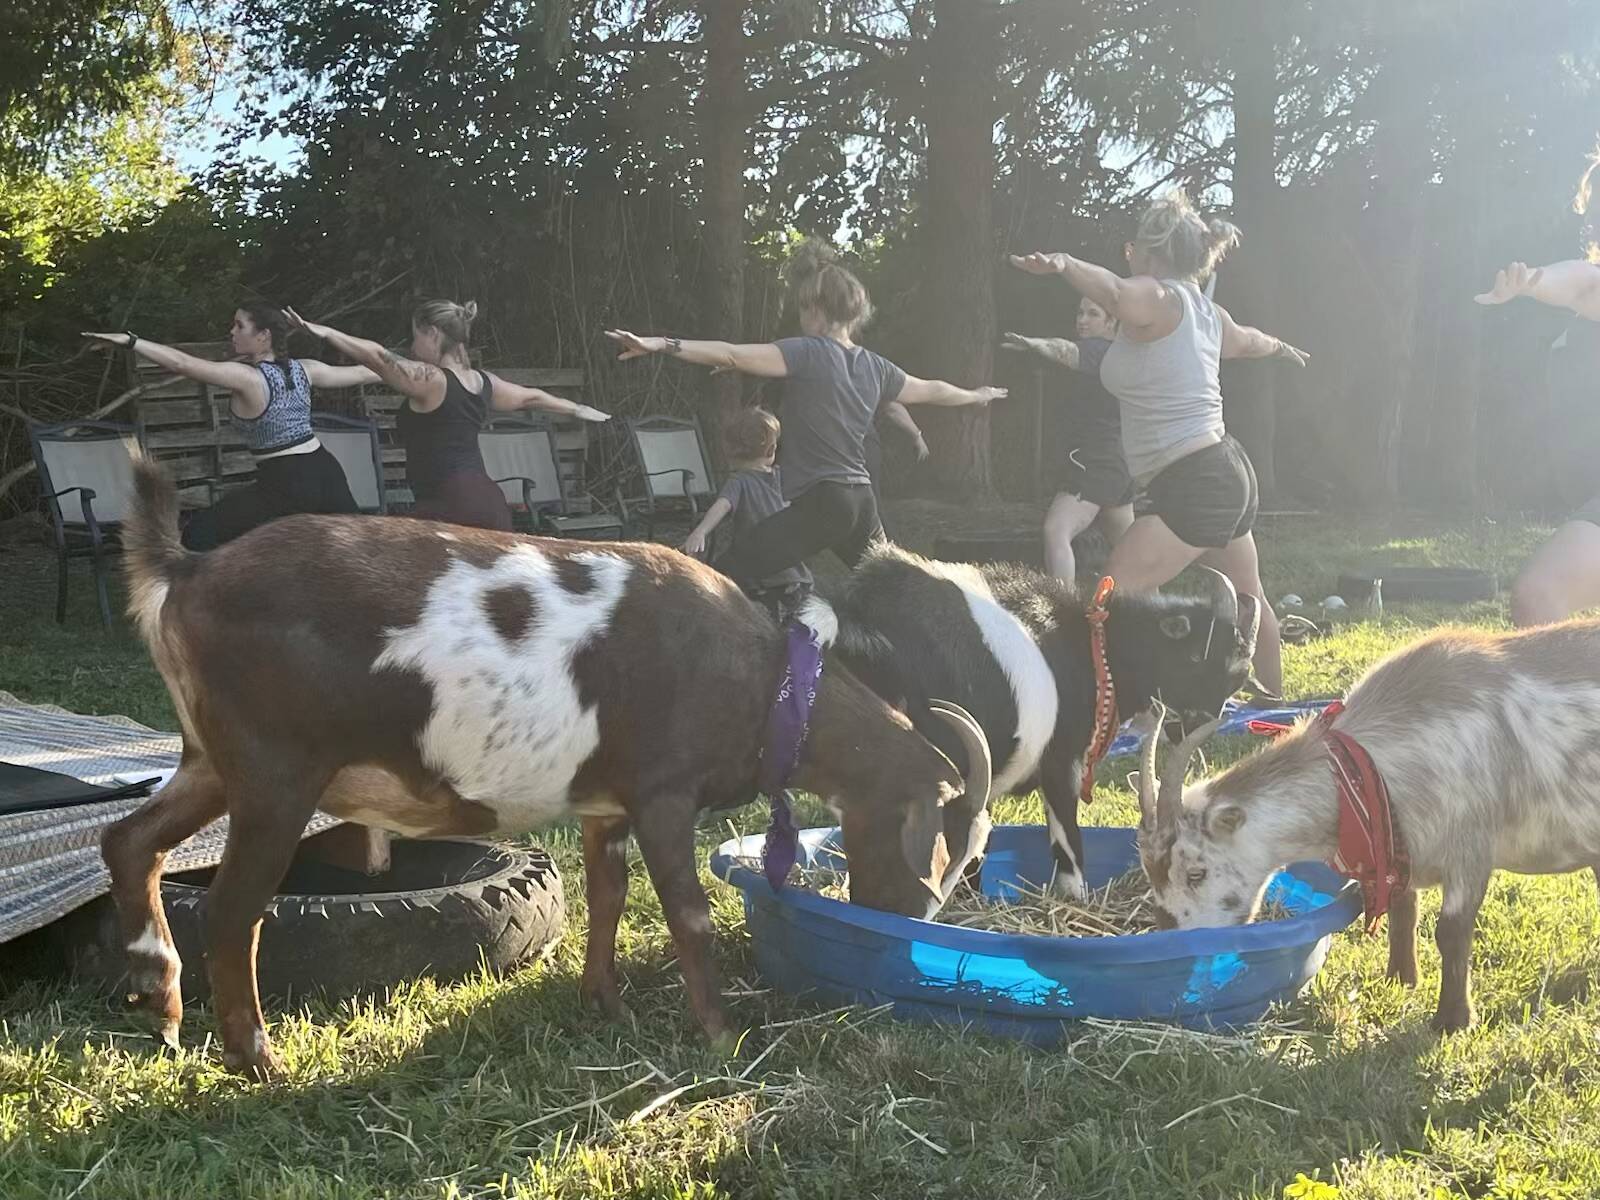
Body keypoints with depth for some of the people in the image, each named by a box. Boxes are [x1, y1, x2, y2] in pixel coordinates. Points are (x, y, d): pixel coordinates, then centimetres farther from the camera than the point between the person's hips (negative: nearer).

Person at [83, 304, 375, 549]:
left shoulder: (245, 378, -13)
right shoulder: (303, 370, 7)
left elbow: (182, 364, -23)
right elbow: (359, 373, 20)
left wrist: (129, 341, -25)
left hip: (286, 488, -7)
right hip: (326, 472, 7)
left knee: (200, 536, 3)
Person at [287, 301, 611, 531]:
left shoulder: (430, 379, -8)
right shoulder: (484, 382, 16)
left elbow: (377, 356, -21)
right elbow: (531, 397, 32)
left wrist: (326, 332, -25)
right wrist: (577, 409, 49)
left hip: (449, 506, -8)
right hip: (489, 502, 8)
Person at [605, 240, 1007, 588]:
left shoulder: (809, 353, -9)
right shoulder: (875, 366, 12)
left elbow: (732, 356, -20)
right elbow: (930, 390, 29)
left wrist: (662, 344, -25)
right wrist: (975, 395, 50)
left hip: (819, 502, -8)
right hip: (861, 502, 8)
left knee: (726, 579, -10)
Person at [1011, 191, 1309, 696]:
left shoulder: (1155, 297, -13)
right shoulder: (1205, 309, 15)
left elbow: (1114, 291, -38)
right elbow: (1246, 340, 37)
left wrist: (1064, 264, -55)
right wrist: (1281, 347, 59)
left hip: (1191, 485, -10)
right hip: (1228, 472, 10)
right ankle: (1275, 702, 46)